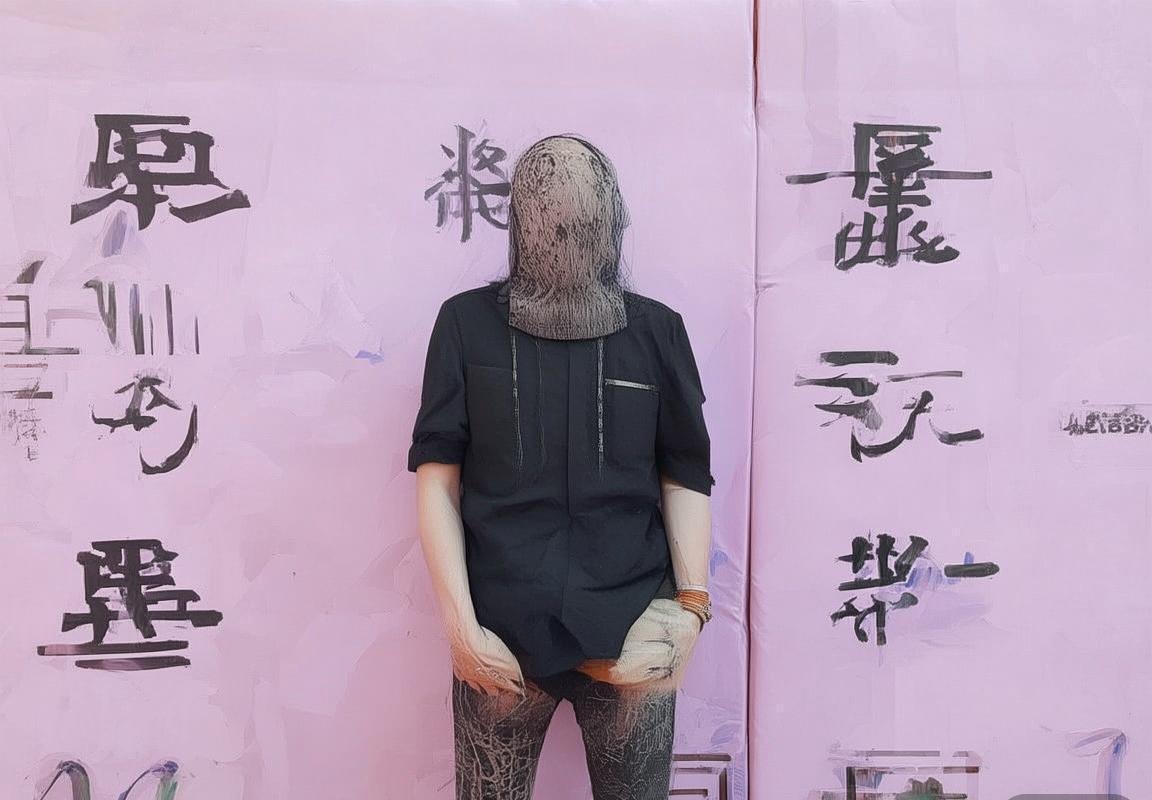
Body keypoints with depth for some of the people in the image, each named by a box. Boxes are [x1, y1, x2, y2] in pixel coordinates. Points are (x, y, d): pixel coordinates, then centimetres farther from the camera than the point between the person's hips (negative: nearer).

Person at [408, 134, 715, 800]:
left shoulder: (656, 330, 5)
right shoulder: (467, 324, 2)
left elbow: (685, 476, 7)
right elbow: (437, 478, 0)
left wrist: (692, 605, -3)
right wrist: (460, 623, -6)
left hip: (631, 635, 1)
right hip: (501, 637, 0)